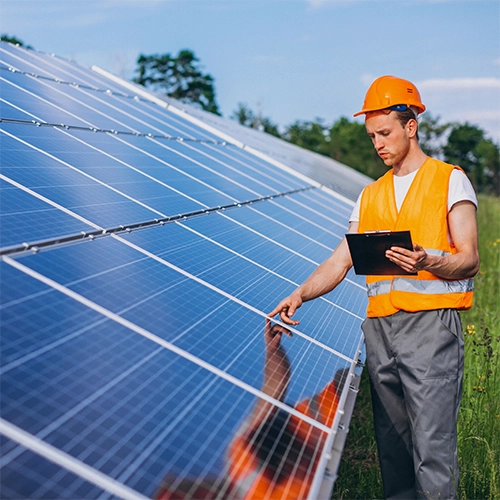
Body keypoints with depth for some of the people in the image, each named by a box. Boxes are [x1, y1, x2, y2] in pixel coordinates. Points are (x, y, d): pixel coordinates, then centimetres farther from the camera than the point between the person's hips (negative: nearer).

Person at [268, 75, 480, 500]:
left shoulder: (450, 181, 5)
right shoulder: (370, 197, 20)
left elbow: (469, 259, -3)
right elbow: (340, 262, 13)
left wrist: (426, 261, -23)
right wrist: (301, 294, -4)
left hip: (431, 321, -5)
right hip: (380, 324, 5)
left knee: (432, 443, -9)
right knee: (392, 441, 8)